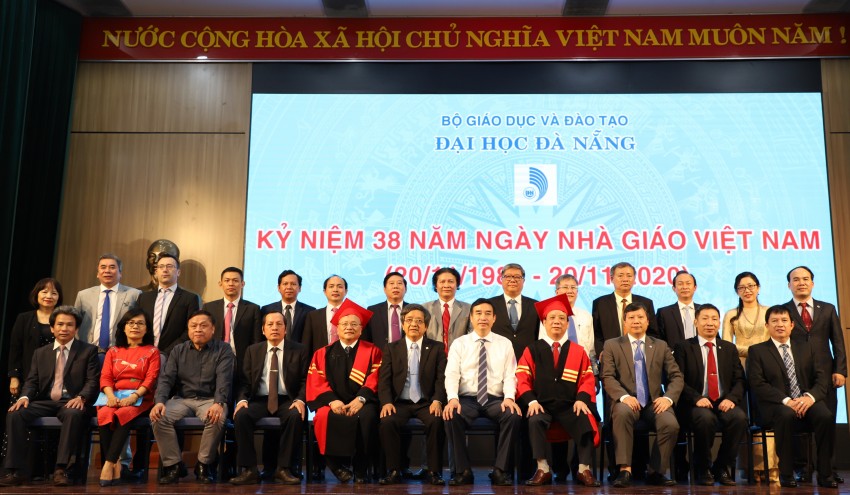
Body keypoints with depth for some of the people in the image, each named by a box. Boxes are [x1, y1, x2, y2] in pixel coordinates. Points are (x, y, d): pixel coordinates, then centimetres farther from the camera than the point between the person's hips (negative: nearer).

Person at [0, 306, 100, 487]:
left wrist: (81, 398, -22)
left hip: (71, 403, -4)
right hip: (44, 402, 4)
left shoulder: (88, 351, 8)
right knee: (15, 414, -24)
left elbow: (92, 381, -2)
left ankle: (60, 470, -35)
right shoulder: (40, 353, 21)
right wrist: (24, 397, -10)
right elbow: (32, 381, 13)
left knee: (74, 414, -38)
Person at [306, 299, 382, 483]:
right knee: (324, 417, -32)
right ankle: (337, 465, -14)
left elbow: (374, 379, -1)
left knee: (367, 416, -34)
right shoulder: (323, 353, 17)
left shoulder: (372, 351, 13)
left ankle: (361, 469, -17)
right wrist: (332, 400, -15)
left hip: (361, 403, -1)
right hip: (333, 403, 1)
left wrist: (360, 399, -19)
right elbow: (317, 382, 4)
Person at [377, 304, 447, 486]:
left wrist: (437, 400, -16)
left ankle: (434, 471, -16)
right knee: (387, 422, -30)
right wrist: (386, 402, -13)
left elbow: (442, 378, 1)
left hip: (426, 403, -1)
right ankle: (394, 471, -14)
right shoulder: (391, 348, 12)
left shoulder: (437, 348, 10)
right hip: (400, 403, 1)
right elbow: (384, 379, 4)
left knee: (436, 421, -32)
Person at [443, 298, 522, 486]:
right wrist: (453, 398, -23)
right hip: (467, 399, 0)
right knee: (451, 416, -32)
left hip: (495, 400, 1)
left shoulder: (505, 344, 10)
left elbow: (510, 375, 1)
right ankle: (463, 470, -15)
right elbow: (451, 374, -4)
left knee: (514, 415, -31)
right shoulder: (459, 343, 8)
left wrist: (509, 397, -20)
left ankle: (500, 470, -16)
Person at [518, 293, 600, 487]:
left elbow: (588, 379, 8)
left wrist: (581, 399, -12)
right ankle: (543, 469, -26)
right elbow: (522, 378, 2)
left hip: (570, 407, 1)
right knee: (534, 421, -34)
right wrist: (531, 400, -15)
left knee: (586, 422, -30)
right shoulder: (532, 350, 9)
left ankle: (584, 470, -20)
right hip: (542, 405, -1)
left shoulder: (578, 351, 14)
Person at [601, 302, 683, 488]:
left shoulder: (661, 346, 16)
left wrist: (668, 398, -10)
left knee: (671, 424, -28)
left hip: (654, 402, 2)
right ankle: (625, 470, -29)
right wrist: (624, 396, -21)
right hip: (627, 401, -2)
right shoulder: (611, 345, 9)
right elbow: (608, 377, -2)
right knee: (623, 412, -37)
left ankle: (656, 472, -6)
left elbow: (676, 376, 10)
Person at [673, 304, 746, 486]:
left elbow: (740, 380, 10)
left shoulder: (730, 349, 19)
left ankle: (723, 468, -9)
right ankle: (703, 469, -12)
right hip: (696, 405, -3)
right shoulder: (683, 347, 7)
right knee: (705, 418, -36)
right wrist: (697, 398, -18)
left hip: (724, 403, 3)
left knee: (739, 417, -30)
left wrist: (731, 398, -10)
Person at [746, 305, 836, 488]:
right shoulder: (757, 351, 9)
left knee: (826, 416, -29)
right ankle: (786, 473, -21)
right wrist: (785, 400, -18)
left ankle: (825, 473, -17)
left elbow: (822, 377, 8)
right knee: (787, 415, -36)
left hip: (807, 403, 3)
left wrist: (810, 396, -13)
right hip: (775, 407, -3)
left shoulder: (807, 348, 20)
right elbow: (758, 384, -4)